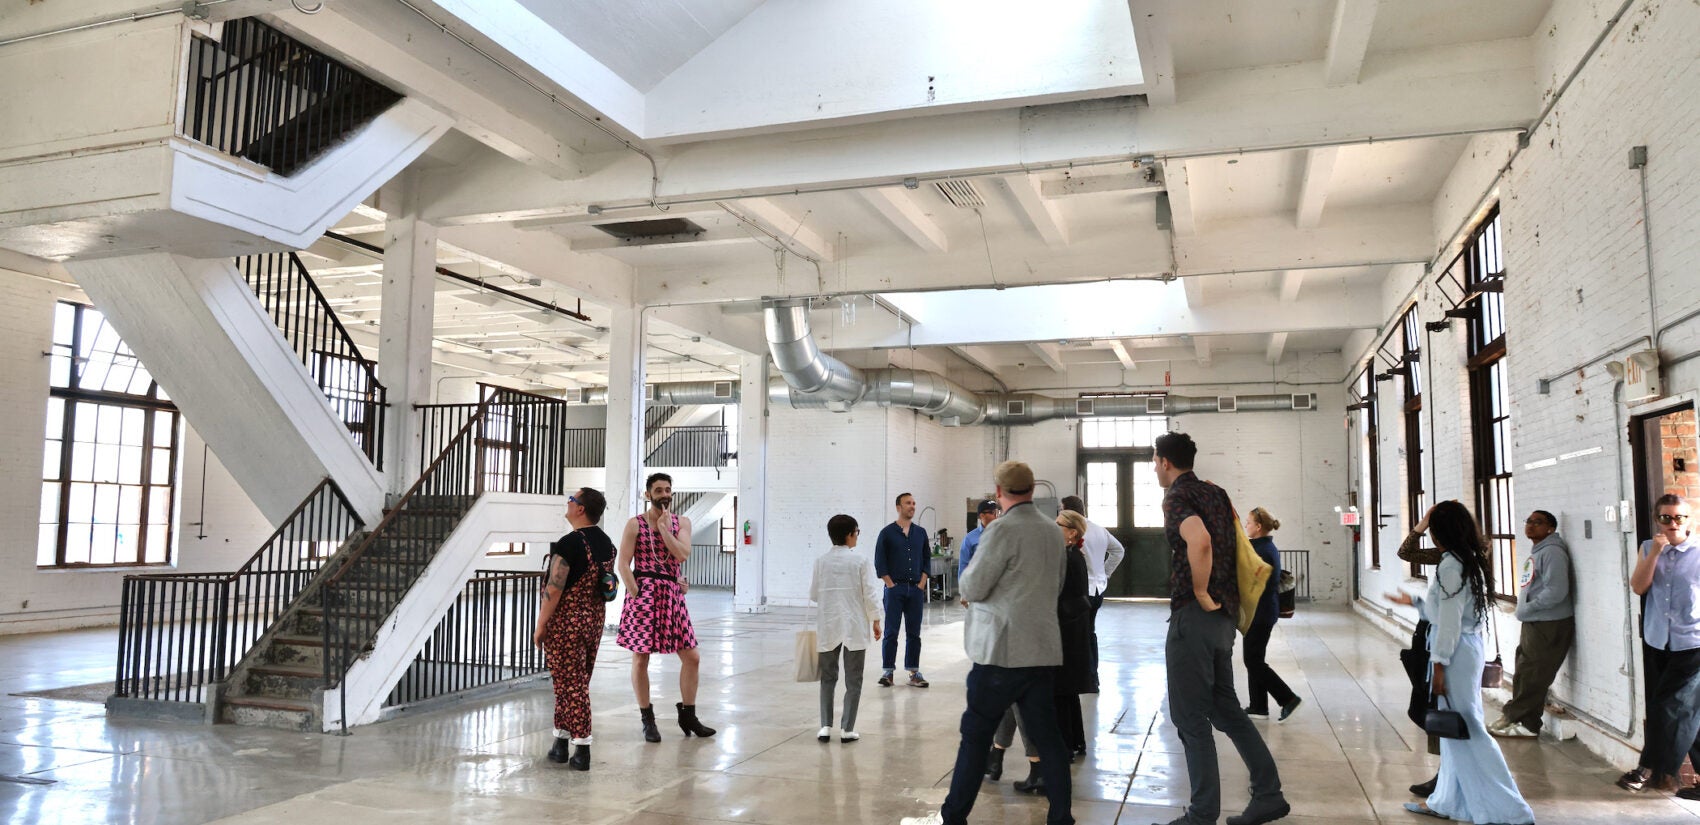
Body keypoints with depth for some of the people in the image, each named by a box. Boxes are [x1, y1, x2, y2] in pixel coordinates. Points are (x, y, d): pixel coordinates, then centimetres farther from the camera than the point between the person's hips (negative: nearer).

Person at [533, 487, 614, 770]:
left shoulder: (569, 544, -18)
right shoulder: (607, 543, 6)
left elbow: (554, 590, -19)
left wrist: (540, 626, -12)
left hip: (565, 623, -7)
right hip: (595, 621, 8)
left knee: (571, 684, -1)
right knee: (577, 682, 16)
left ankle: (582, 749, 0)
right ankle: (562, 741, 26)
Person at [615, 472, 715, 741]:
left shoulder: (682, 522, 10)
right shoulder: (635, 524, 0)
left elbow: (682, 555, -6)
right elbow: (623, 564, -4)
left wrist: (664, 528, -9)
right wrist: (636, 595, -12)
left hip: (672, 595, 4)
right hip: (643, 593, -4)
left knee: (692, 657, 4)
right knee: (640, 658, 1)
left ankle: (687, 716, 18)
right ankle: (648, 720, 15)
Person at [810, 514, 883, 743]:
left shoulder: (821, 561, -1)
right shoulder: (860, 561, -8)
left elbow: (813, 595, 4)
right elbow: (869, 594, -7)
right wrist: (875, 621, 4)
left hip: (828, 626, 2)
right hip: (854, 626, -2)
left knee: (828, 677, 14)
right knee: (853, 679, 7)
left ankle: (825, 726, 9)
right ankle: (847, 729, 6)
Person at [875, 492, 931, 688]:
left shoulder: (920, 532, 11)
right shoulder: (887, 533, -1)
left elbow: (927, 559, 14)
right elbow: (879, 562, -2)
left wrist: (922, 583, 3)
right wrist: (890, 584, -7)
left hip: (916, 589, 3)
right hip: (895, 589, -3)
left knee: (914, 633, 6)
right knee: (891, 632, -2)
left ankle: (913, 672, 12)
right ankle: (888, 672, 5)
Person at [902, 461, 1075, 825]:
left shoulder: (1003, 530, -15)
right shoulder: (1054, 531, 8)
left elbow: (972, 588, -12)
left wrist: (973, 569, 8)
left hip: (1003, 650, -6)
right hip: (1044, 650, 7)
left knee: (975, 735, 3)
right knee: (1047, 736, 10)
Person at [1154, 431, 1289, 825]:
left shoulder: (1176, 497, -13)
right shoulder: (1216, 493, 14)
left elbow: (1199, 541, -31)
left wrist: (1201, 593, -21)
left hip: (1193, 616, -9)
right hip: (1224, 615, 9)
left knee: (1191, 717, 0)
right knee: (1225, 707, 18)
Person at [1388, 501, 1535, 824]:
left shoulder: (1451, 565, -17)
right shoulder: (1470, 561, 12)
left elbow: (1449, 619, -20)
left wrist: (1439, 663, -18)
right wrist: (1413, 601, 31)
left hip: (1456, 651, -10)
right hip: (1468, 645, 10)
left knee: (1466, 729, -4)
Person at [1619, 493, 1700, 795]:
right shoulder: (1648, 548, 6)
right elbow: (1638, 587, -4)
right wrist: (1655, 552, -12)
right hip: (1657, 641, 4)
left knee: (1671, 706, -5)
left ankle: (1651, 769, 5)